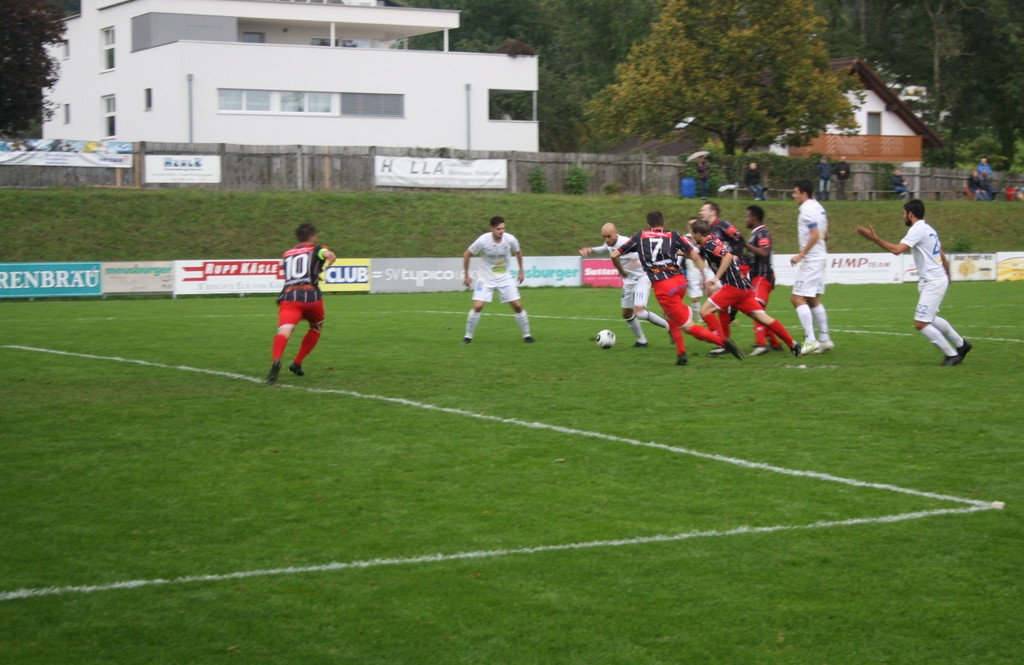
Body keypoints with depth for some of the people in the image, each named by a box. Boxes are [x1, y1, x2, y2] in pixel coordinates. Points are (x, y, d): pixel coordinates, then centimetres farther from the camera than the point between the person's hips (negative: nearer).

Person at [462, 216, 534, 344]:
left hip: (505, 278, 2)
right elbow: (466, 254, -5)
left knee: (518, 306, -4)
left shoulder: (510, 239, -14)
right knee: (477, 307, -13)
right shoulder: (483, 240, -20)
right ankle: (468, 336, 3)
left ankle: (526, 335, 12)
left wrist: (521, 271, 12)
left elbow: (518, 252, 9)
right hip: (486, 279, -2)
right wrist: (466, 275, -2)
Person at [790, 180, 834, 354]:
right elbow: (825, 235, 20)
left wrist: (800, 255, -21)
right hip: (819, 258, 10)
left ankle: (810, 340, -13)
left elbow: (815, 235, -22)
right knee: (813, 300, 16)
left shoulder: (807, 209, -15)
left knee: (797, 299, -10)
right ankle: (825, 339, 17)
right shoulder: (818, 207, 15)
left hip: (810, 260, -10)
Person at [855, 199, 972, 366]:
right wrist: (947, 276, 32)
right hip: (938, 279, 10)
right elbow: (942, 256, 21)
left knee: (920, 324, -10)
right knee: (930, 319, 24)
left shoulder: (917, 229, -16)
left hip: (933, 283, -10)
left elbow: (897, 249, -28)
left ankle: (951, 354, -2)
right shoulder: (929, 229, 14)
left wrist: (874, 238, -26)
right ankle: (962, 344, 36)